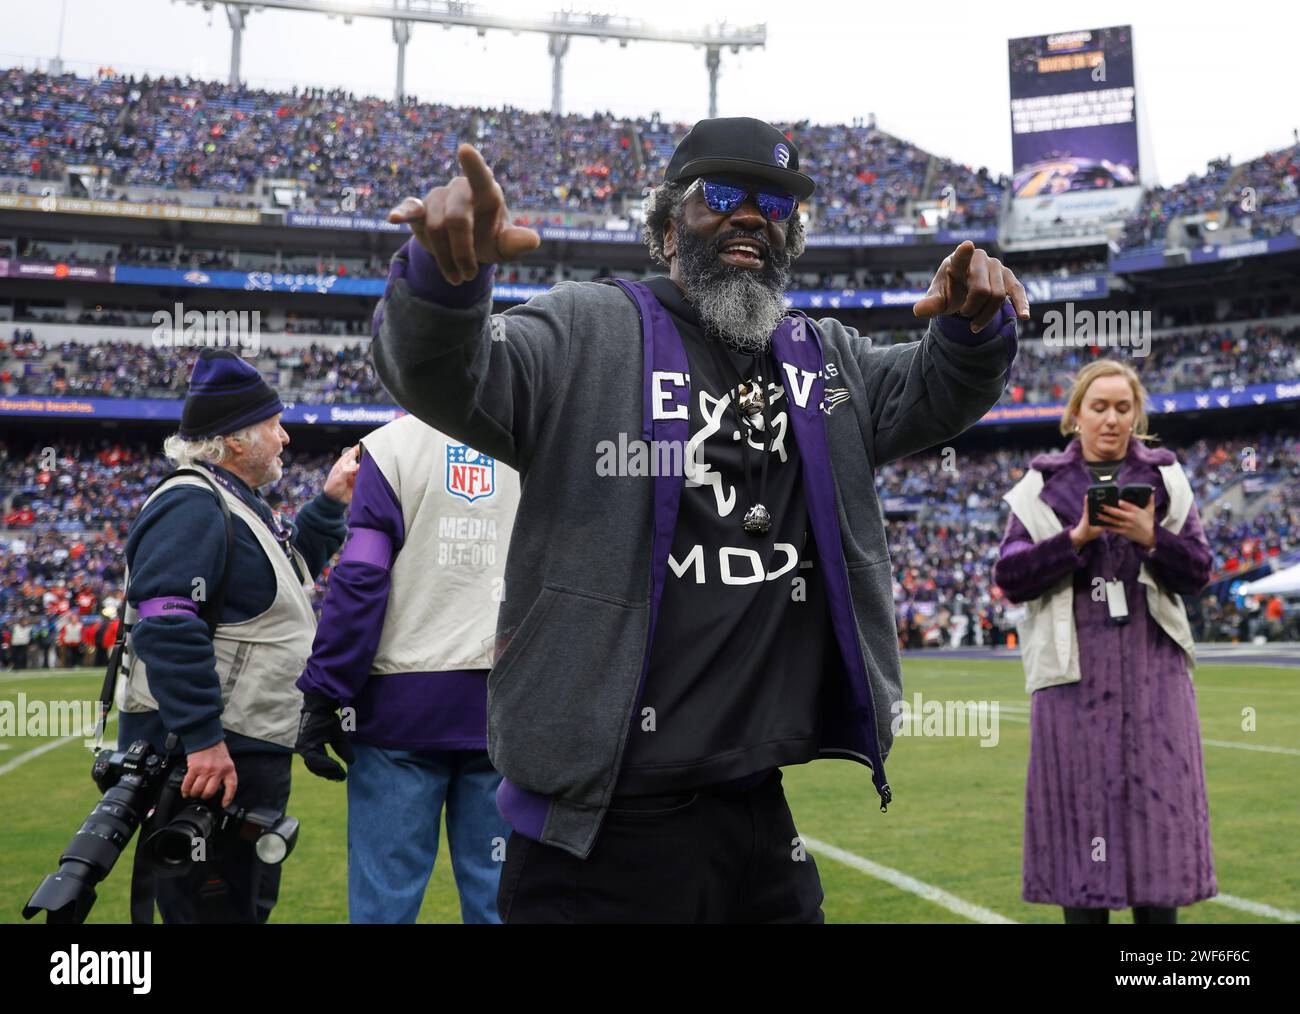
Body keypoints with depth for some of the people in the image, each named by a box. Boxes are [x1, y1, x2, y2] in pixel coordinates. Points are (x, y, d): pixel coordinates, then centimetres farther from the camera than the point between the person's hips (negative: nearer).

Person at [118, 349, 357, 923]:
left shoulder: (239, 504, 17)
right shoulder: (192, 506, -18)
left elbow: (287, 572, 32)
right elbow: (166, 626, -28)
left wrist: (329, 505, 19)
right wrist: (202, 740, -31)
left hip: (251, 751, 11)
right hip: (206, 760, -11)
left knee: (251, 902, 21)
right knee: (214, 910, -4)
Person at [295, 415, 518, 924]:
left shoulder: (392, 445, -1)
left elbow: (360, 578, -8)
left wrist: (322, 696, -5)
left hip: (405, 703, -2)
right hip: (508, 705, 2)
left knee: (385, 895, 5)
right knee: (496, 893, 8)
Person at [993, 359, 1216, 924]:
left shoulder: (1164, 480, 9)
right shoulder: (1042, 486, 6)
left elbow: (1197, 573, 5)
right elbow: (1010, 579, -1)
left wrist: (1151, 537, -13)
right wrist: (1077, 537, -13)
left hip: (1152, 667, 1)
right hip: (1074, 669, -1)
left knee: (1156, 800, 0)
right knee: (1081, 805, 0)